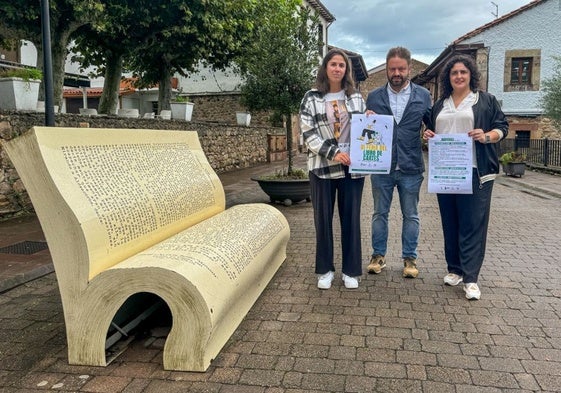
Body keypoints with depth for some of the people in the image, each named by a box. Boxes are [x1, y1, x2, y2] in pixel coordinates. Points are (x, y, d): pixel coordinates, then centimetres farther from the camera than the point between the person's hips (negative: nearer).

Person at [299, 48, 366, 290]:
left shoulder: (356, 97, 11)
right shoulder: (311, 98, 1)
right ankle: (325, 269, 20)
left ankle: (351, 270, 18)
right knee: (323, 218, 5)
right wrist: (333, 153, -17)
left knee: (351, 218, 6)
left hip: (352, 167, 2)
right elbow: (308, 134, -7)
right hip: (322, 166, -2)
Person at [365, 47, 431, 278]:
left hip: (411, 168, 0)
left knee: (410, 215, 10)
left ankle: (409, 258, 23)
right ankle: (378, 255, 24)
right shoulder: (374, 97, 4)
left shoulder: (423, 96, 3)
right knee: (380, 213, 11)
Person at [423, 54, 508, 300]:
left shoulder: (486, 100, 6)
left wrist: (487, 137, -16)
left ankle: (470, 278, -2)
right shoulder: (440, 105, 18)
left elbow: (502, 126, 3)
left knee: (473, 224, -5)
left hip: (475, 171, -4)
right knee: (450, 222, 8)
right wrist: (428, 135, 2)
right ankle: (454, 269, 20)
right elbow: (431, 130, 24)